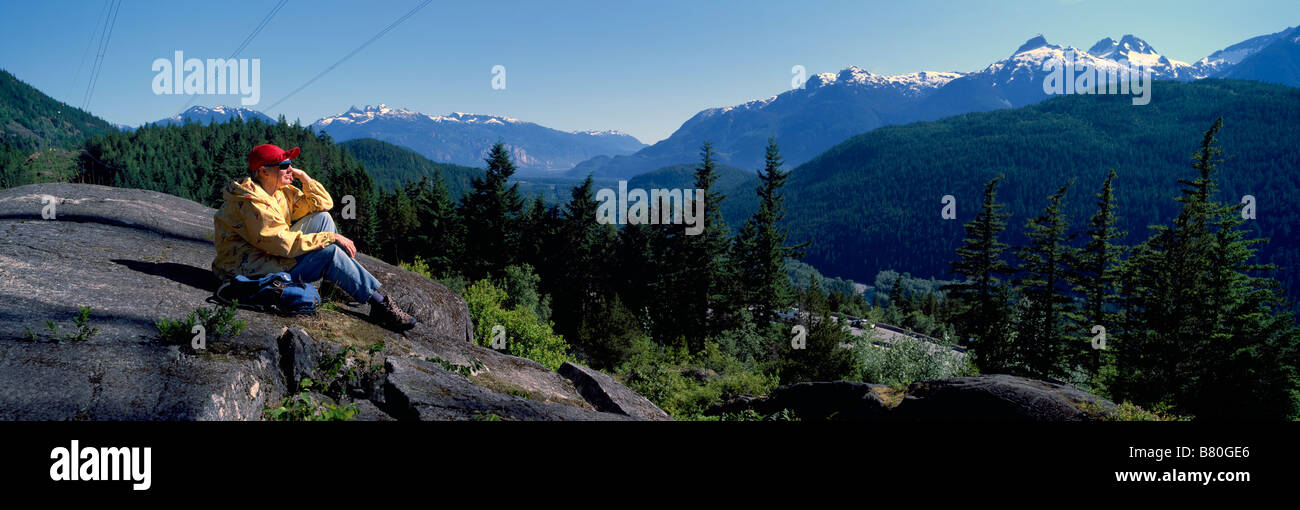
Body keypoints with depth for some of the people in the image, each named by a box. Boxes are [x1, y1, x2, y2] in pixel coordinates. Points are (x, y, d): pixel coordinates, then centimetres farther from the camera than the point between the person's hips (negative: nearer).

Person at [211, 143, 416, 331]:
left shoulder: (282, 192, 7)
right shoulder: (251, 202, -21)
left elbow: (323, 203, 14)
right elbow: (283, 243, -28)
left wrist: (304, 177, -1)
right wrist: (330, 238, -24)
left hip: (271, 255, 10)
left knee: (322, 217, 2)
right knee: (330, 252, -22)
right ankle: (380, 304, -18)